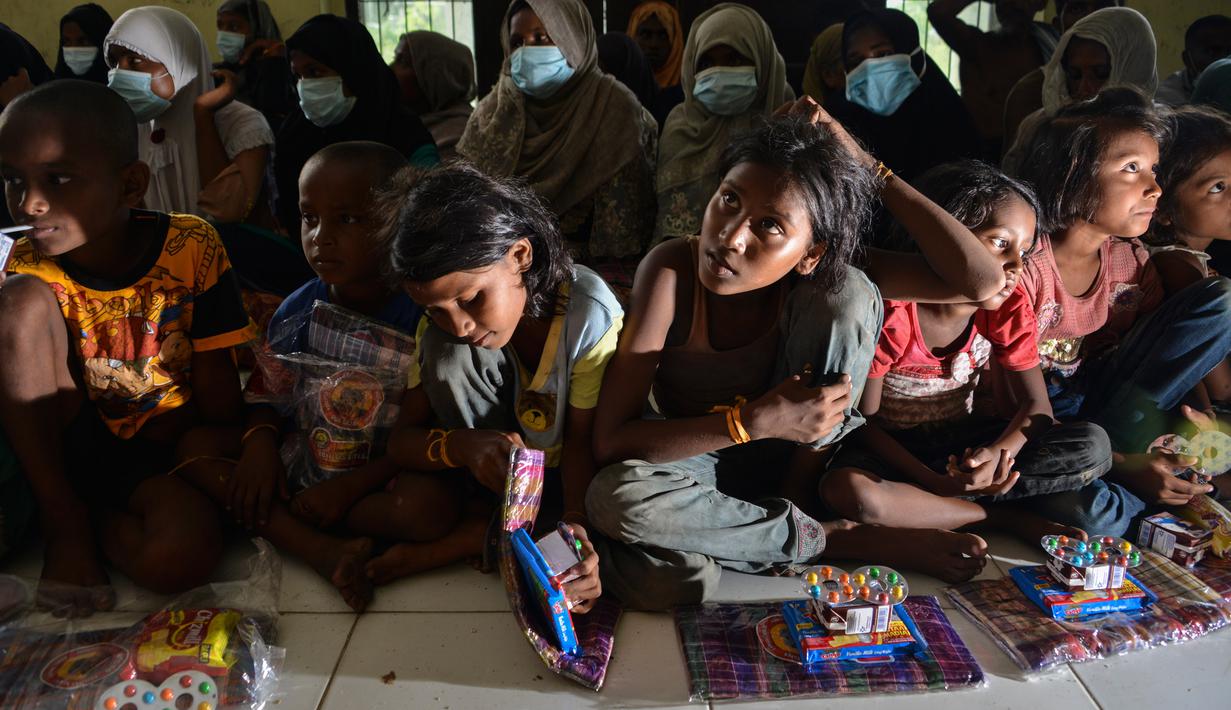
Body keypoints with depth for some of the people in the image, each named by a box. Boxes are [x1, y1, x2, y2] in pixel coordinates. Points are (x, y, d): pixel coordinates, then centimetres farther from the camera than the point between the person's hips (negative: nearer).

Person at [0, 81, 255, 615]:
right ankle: (64, 520, -14)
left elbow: (218, 391, -9)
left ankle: (93, 520, 1)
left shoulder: (190, 247, -13)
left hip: (167, 450, -3)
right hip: (70, 443, 3)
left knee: (183, 556, -36)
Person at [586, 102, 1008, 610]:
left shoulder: (825, 274, -18)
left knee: (848, 293, -22)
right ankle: (836, 540, -18)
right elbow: (610, 441, -29)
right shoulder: (671, 271, -27)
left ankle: (797, 506, -11)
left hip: (795, 456, 1)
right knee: (615, 496, -37)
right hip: (695, 458, -1)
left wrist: (870, 169, -27)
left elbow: (981, 281, -28)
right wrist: (754, 420, -38)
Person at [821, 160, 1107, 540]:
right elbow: (864, 420, -17)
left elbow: (1036, 406, -6)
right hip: (891, 446, -4)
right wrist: (938, 483, -31)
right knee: (847, 490, -40)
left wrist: (999, 451, -30)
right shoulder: (892, 313, -23)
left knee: (1094, 446, -15)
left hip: (960, 440, 5)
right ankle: (1005, 517, -19)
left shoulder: (1009, 310, -8)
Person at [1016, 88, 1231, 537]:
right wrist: (1122, 466, -26)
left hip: (1096, 398, 7)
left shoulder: (1131, 260, 0)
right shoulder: (1023, 263, -19)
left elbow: (1169, 355, 8)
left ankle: (1111, 438, -13)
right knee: (1093, 517, -41)